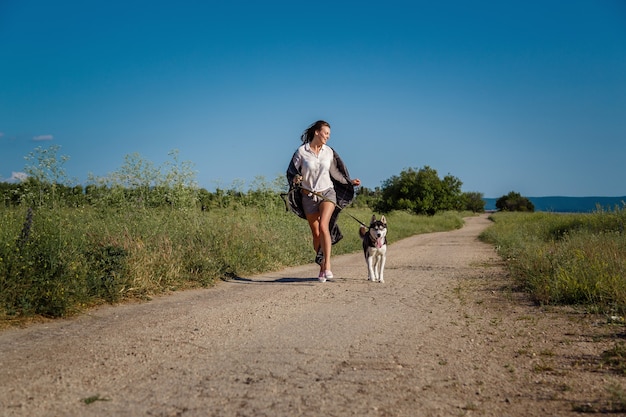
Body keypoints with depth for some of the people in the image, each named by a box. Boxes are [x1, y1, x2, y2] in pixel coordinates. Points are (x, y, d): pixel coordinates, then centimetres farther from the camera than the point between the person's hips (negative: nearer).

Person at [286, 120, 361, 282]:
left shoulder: (329, 152, 3)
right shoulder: (301, 151, -5)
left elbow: (335, 172, 16)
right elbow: (292, 171, 2)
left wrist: (350, 181, 8)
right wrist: (296, 179, -19)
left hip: (327, 193, 0)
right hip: (309, 196, 0)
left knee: (323, 226, -22)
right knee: (316, 233, 4)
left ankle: (327, 265, -22)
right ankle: (322, 267, 19)